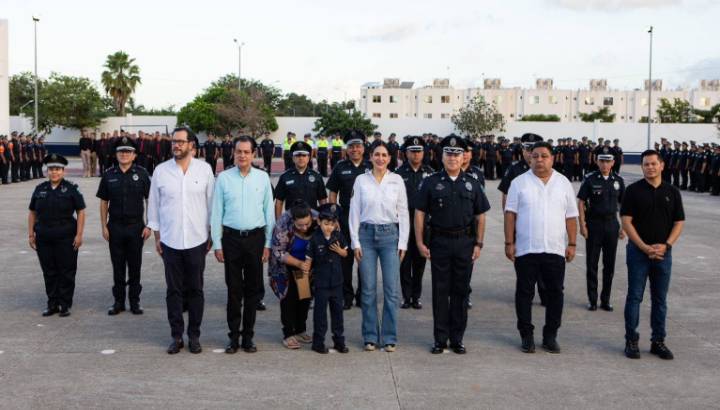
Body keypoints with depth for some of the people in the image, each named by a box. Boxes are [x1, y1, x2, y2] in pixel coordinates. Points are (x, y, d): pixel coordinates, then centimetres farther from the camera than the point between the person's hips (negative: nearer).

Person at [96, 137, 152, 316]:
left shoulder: (141, 173, -2)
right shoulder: (109, 175, 4)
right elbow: (103, 202, 7)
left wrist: (149, 226, -6)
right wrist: (104, 226, 2)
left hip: (136, 227, -1)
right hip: (115, 227, 2)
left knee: (135, 266, 6)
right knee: (118, 266, 8)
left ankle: (134, 301, 17)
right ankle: (118, 301, 18)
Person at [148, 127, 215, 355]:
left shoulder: (204, 169, -1)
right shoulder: (161, 171, 1)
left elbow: (211, 203, 4)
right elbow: (154, 205, 6)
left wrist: (211, 235, 5)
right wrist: (157, 237, 5)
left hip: (197, 240, 0)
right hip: (170, 240, 1)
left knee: (195, 289, 8)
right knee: (174, 290, 7)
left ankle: (194, 335, 19)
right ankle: (176, 336, 18)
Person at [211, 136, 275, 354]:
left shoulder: (263, 177, 3)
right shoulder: (224, 178, 1)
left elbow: (269, 211, 5)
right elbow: (216, 213, 2)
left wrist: (267, 244, 2)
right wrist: (217, 244, -1)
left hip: (255, 238, 1)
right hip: (231, 238, -1)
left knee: (253, 289, 7)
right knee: (234, 289, 4)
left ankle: (248, 336, 18)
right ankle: (234, 336, 14)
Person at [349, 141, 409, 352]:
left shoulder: (397, 180, 3)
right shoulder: (361, 180, 3)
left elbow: (403, 213, 5)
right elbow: (354, 212, 3)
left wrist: (403, 242, 0)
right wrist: (355, 242, -2)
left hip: (390, 234, 0)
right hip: (366, 234, 0)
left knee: (392, 289, -2)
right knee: (368, 289, 4)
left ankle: (389, 338, 10)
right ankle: (370, 337, 16)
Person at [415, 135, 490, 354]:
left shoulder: (472, 184, 7)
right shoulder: (431, 183, 2)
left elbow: (480, 216, 9)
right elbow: (420, 213, 1)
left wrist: (478, 243, 1)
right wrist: (420, 243, -5)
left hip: (465, 242, 2)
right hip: (439, 242, -1)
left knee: (461, 291, 7)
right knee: (440, 291, 4)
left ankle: (457, 338, 17)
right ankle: (440, 339, 13)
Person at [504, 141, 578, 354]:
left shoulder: (564, 183, 6)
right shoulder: (519, 182, 0)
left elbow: (571, 216, 7)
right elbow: (510, 214, -1)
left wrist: (572, 244, 2)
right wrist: (509, 243, -6)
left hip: (555, 249, 2)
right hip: (525, 249, -2)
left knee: (555, 293, 6)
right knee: (524, 293, 5)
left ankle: (550, 336, 19)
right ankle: (526, 336, 17)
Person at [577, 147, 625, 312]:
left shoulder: (618, 181, 4)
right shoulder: (590, 180, -4)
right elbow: (581, 202, -3)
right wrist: (582, 225, -9)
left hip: (611, 224, 2)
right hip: (593, 224, -2)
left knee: (609, 264, 7)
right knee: (591, 264, 3)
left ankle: (606, 300, 18)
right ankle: (592, 300, 14)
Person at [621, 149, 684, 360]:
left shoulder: (672, 192, 6)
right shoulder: (633, 190, -3)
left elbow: (679, 223, 6)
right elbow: (626, 222, -7)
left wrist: (665, 245, -9)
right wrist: (645, 247, -14)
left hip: (663, 253, 3)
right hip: (638, 251, -3)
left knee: (660, 299, 10)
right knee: (634, 297, 1)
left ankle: (658, 341, 19)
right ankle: (631, 341, 10)